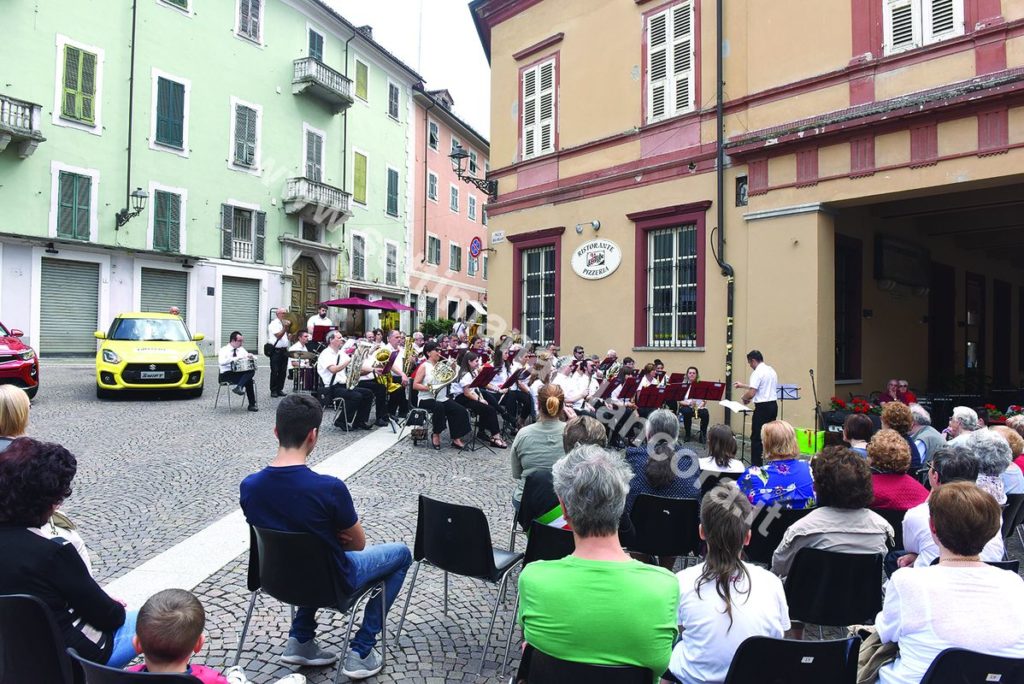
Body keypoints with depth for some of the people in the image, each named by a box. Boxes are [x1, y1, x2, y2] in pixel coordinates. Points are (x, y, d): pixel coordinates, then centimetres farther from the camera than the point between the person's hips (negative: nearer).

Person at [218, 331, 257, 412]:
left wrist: (251, 356, -8)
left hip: (239, 373, 5)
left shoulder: (241, 349, 15)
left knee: (251, 371, -28)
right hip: (226, 375, -5)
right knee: (249, 380, -29)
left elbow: (254, 359, 16)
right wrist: (236, 358, -29)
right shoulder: (224, 350, -2)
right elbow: (221, 362, -22)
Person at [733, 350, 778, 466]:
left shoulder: (757, 372, -15)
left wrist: (744, 397, -1)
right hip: (773, 405, 9)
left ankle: (756, 464, 0)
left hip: (763, 407, -9)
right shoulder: (771, 370, 14)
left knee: (757, 437, -2)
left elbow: (751, 393, -21)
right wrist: (743, 386, 32)